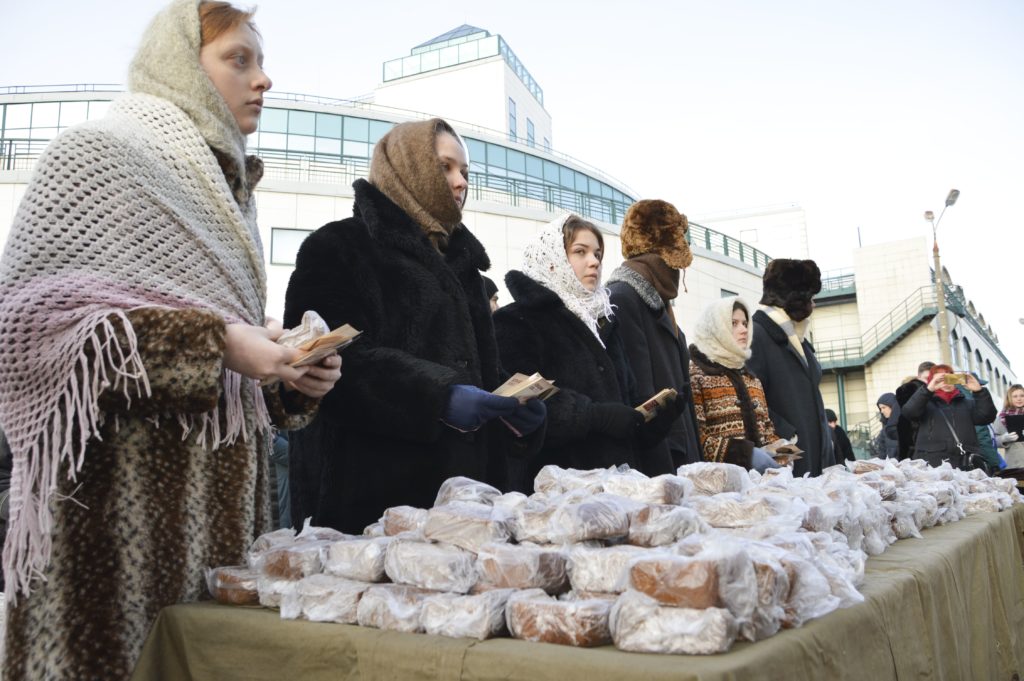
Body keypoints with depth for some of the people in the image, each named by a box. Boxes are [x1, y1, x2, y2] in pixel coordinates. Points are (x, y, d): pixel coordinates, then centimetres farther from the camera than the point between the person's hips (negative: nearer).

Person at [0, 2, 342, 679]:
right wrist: (213, 342, -19)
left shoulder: (226, 185, 19)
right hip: (120, 489, -6)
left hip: (217, 489, 7)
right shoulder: (99, 154, -2)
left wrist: (291, 375, 3)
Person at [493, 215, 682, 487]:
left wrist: (656, 411, 0)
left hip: (615, 477, 7)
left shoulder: (601, 324, 20)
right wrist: (596, 417, -22)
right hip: (555, 484, -7)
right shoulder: (518, 322, -6)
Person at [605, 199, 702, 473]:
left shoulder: (656, 300, 16)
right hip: (653, 461, -9)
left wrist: (693, 460, 14)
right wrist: (661, 473, -22)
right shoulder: (623, 299, -14)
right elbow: (638, 397, -21)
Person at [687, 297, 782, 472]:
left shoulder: (751, 377, 23)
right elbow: (695, 435, -11)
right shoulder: (695, 372, -1)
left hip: (760, 457, 6)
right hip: (726, 467, -6)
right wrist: (743, 453, -18)